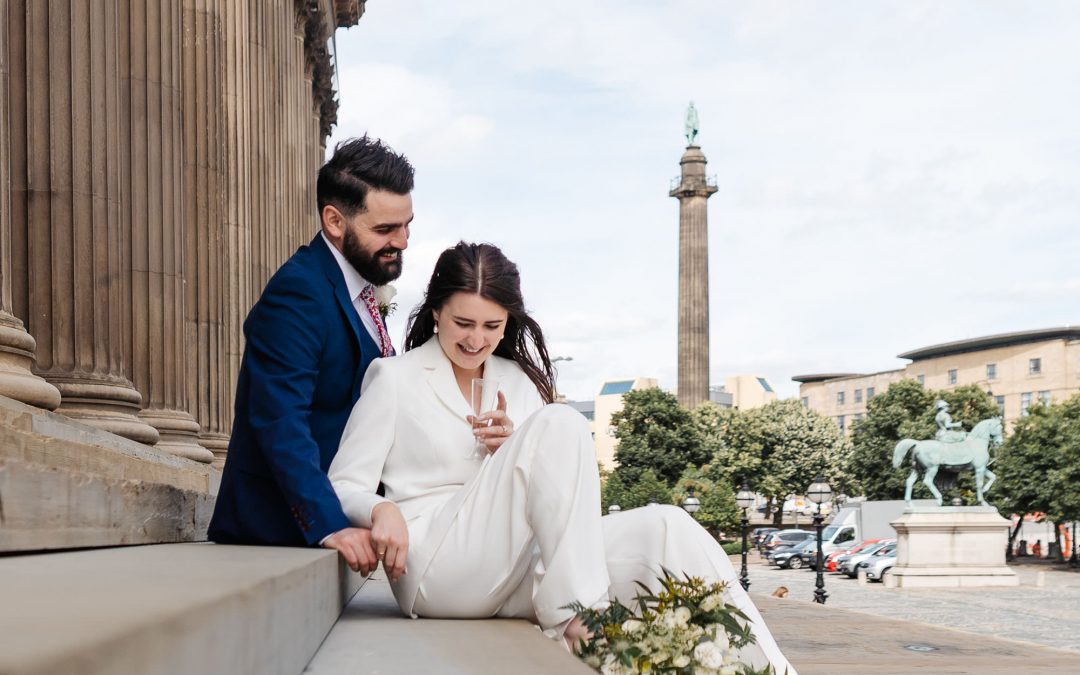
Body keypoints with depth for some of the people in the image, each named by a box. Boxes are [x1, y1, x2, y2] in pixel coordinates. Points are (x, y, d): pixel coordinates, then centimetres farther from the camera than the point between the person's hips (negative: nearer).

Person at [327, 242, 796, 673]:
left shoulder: (520, 380, 19)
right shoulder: (394, 379, 6)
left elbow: (551, 491, 18)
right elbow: (343, 488, 0)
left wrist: (517, 450, -3)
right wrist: (382, 511, -24)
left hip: (514, 573, 5)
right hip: (438, 568, -5)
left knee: (663, 527, -20)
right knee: (560, 424, -25)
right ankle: (575, 612, -30)